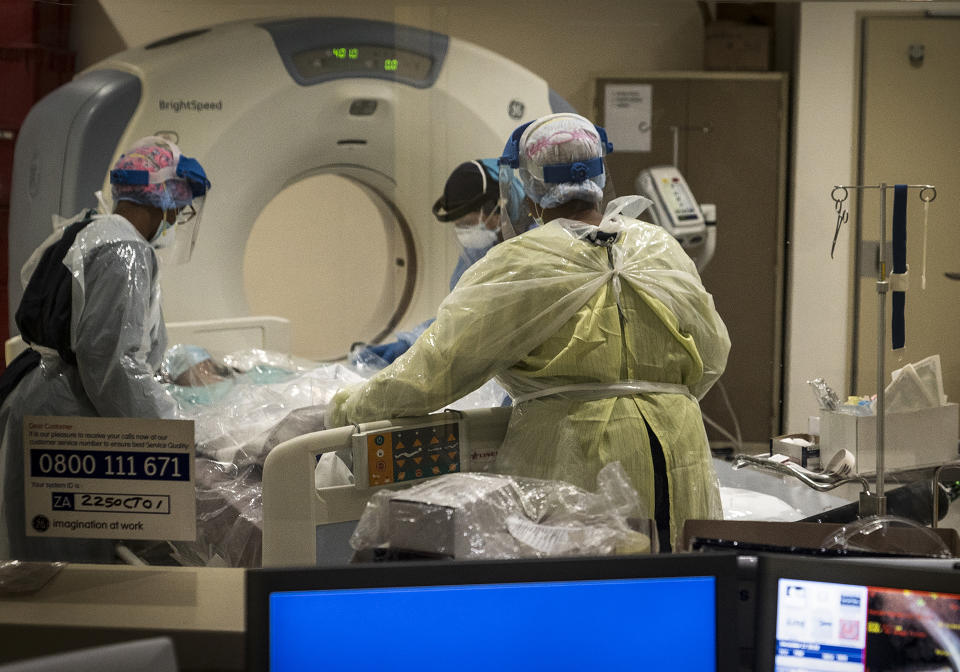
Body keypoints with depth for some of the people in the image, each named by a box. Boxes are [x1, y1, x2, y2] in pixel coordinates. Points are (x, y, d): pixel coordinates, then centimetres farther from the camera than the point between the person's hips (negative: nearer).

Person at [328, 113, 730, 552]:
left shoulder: (518, 265, -6)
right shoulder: (662, 249, 9)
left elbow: (432, 370, -4)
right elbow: (713, 354, 20)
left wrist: (349, 407, 10)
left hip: (576, 458, -4)